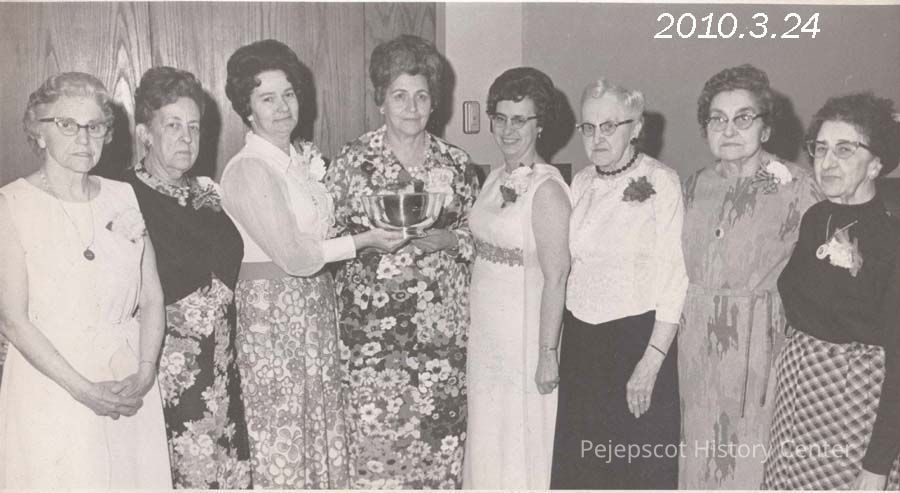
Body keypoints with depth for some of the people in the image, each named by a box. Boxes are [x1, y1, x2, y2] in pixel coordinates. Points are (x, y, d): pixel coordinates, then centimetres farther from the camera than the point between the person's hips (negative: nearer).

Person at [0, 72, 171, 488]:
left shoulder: (123, 197, 5)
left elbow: (152, 298, 5)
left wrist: (145, 372, -8)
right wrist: (84, 389, -14)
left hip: (131, 389, 4)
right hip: (52, 387, -3)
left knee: (135, 478, 12)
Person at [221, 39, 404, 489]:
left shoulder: (305, 156, 9)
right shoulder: (247, 169, -15)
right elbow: (294, 257, -19)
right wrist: (364, 240, -12)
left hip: (317, 301, 8)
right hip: (272, 306, -7)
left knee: (324, 424, 14)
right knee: (282, 436, 4)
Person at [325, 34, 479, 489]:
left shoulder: (456, 163, 6)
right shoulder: (352, 160, -1)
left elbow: (476, 235, 11)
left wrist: (444, 239, -9)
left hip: (441, 322, 2)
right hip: (372, 320, -2)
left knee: (441, 426, 6)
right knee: (374, 428, -1)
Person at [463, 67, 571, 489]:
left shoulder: (546, 189, -18)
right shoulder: (496, 179, 6)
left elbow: (556, 278, -19)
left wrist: (548, 353, -19)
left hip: (526, 330, -7)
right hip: (485, 330, 7)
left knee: (523, 436, 8)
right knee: (487, 435, 19)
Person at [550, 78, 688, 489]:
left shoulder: (660, 182, -10)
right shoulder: (581, 182, 7)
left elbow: (675, 277, -12)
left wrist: (652, 361, -15)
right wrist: (555, 344, 9)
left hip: (637, 337, -5)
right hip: (580, 339, 5)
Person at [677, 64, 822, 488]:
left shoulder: (796, 186, -9)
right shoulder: (696, 186, 7)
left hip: (761, 346, -4)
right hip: (696, 344, 5)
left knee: (750, 461, 4)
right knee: (698, 451, 13)